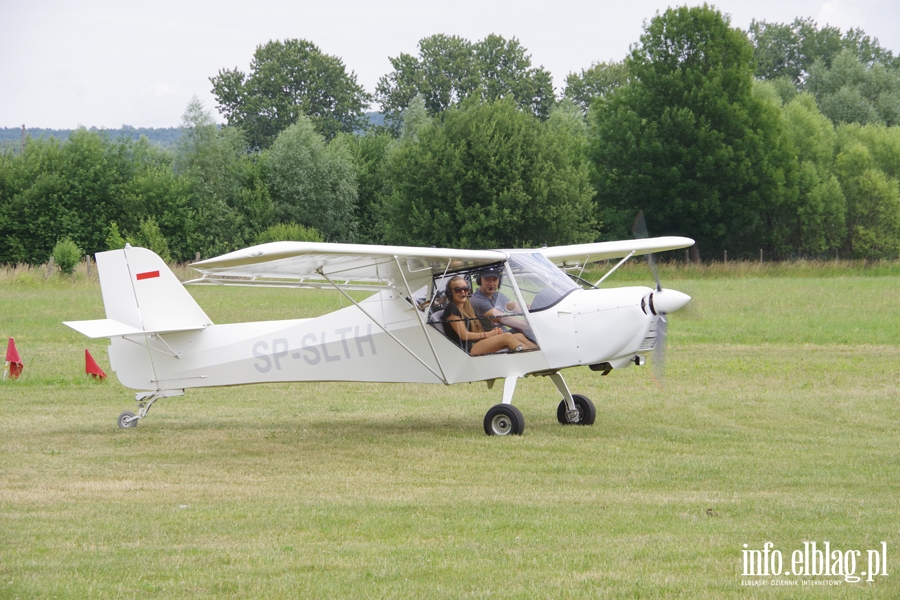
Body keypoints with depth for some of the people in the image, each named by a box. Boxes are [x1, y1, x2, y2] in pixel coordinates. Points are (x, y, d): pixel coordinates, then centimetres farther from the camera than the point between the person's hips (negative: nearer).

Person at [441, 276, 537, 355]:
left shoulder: (466, 307, 24)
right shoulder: (451, 309, -5)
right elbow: (464, 335, -11)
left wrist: (492, 331, -1)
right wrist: (488, 334, -6)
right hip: (467, 350, -9)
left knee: (519, 336, -5)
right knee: (507, 337, -23)